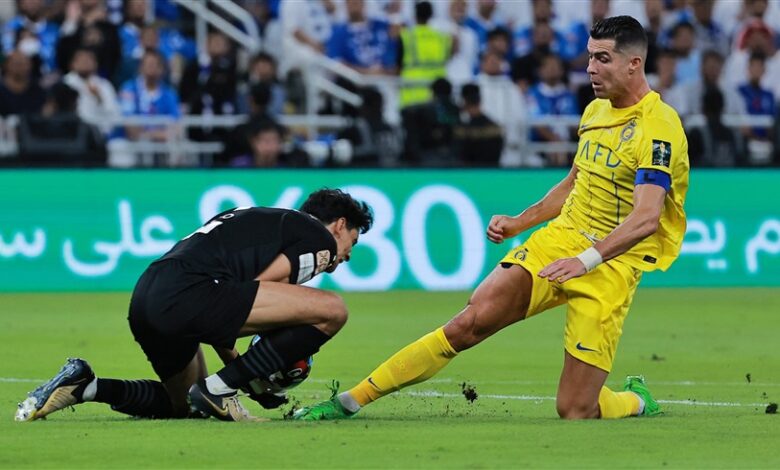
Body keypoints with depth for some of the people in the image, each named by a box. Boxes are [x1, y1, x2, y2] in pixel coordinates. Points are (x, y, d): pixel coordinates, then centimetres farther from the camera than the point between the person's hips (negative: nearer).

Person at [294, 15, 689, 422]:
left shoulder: (658, 128, -15)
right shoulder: (596, 111, 11)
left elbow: (647, 217, -27)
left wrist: (587, 259, -38)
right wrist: (519, 222, 15)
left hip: (612, 263, -6)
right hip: (561, 237, 6)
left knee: (574, 412, -10)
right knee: (471, 322, -14)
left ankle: (637, 401, 26)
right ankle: (349, 401, -11)